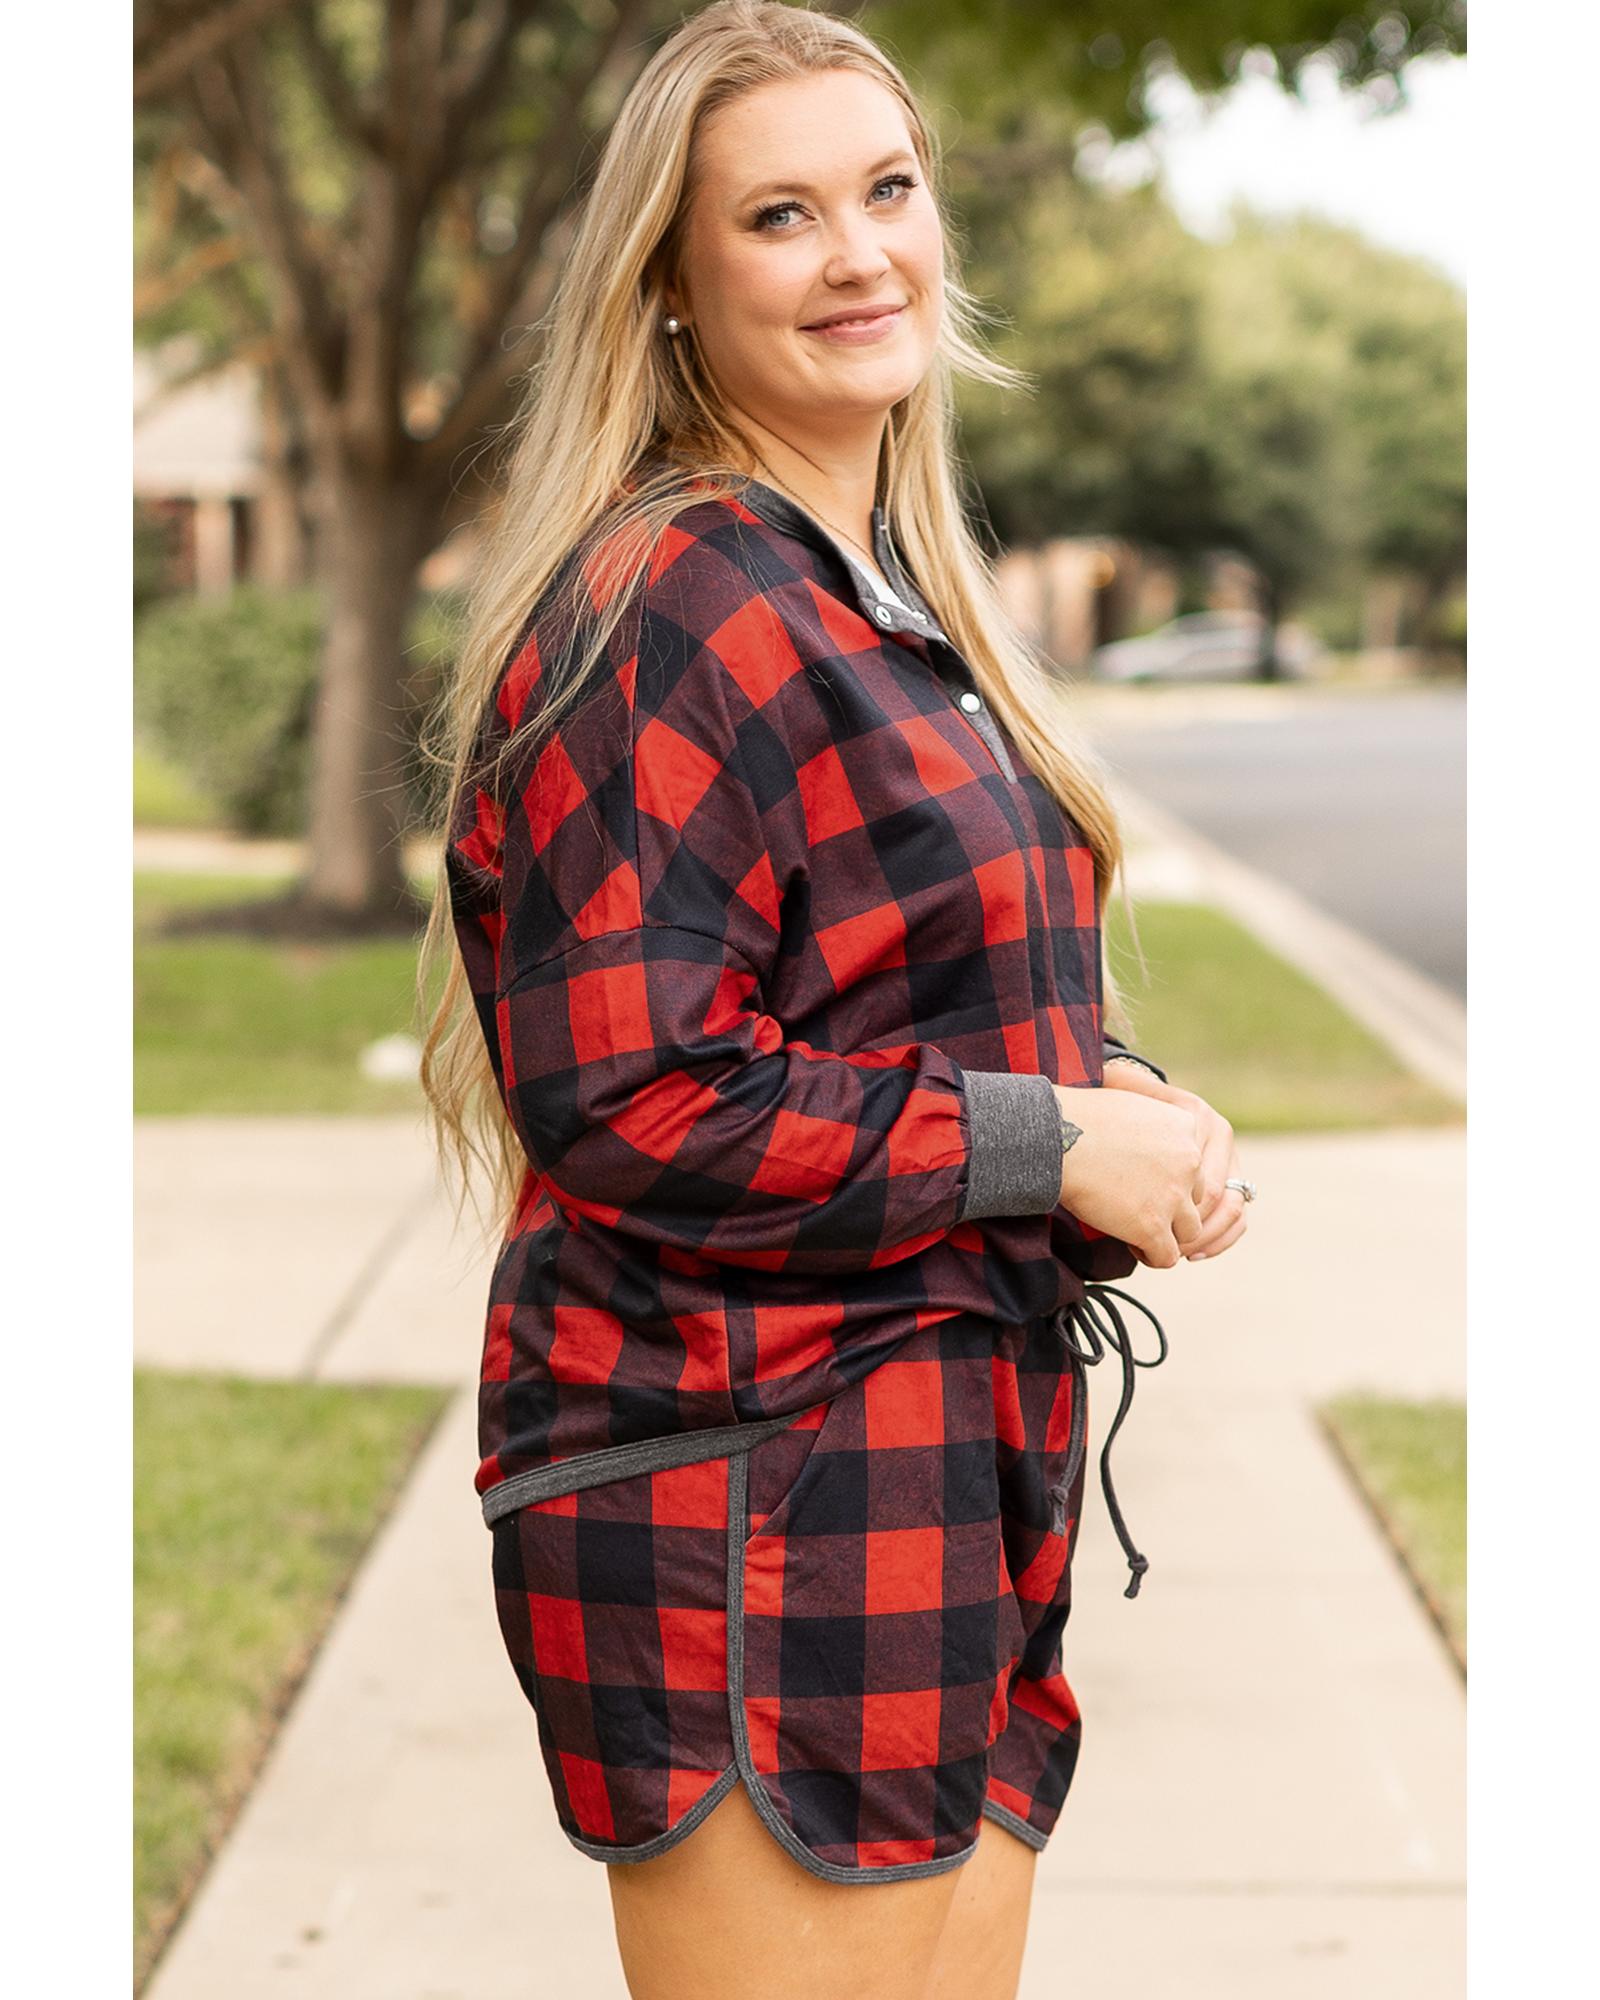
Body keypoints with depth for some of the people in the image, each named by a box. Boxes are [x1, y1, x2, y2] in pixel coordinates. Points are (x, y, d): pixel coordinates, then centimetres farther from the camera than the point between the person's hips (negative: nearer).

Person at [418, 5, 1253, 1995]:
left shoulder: (894, 601, 17)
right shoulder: (658, 615, -14)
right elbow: (625, 1100, -21)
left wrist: (1121, 1096, 5)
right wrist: (1049, 1142, -16)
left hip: (956, 1482, 10)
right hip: (749, 1499, -9)